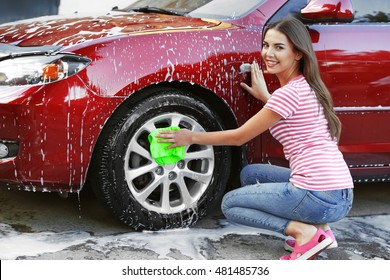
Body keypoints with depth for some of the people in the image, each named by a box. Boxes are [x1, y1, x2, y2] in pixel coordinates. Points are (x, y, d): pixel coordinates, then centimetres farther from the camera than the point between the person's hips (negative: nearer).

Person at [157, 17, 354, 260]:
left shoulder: (289, 93, -14)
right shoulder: (307, 86, 12)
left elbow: (239, 137, -6)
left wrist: (192, 137, 4)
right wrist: (265, 97, 20)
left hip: (320, 197, -9)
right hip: (340, 193, 9)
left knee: (230, 204, 6)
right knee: (249, 174, 23)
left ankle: (303, 231, -7)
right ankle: (317, 225, 10)